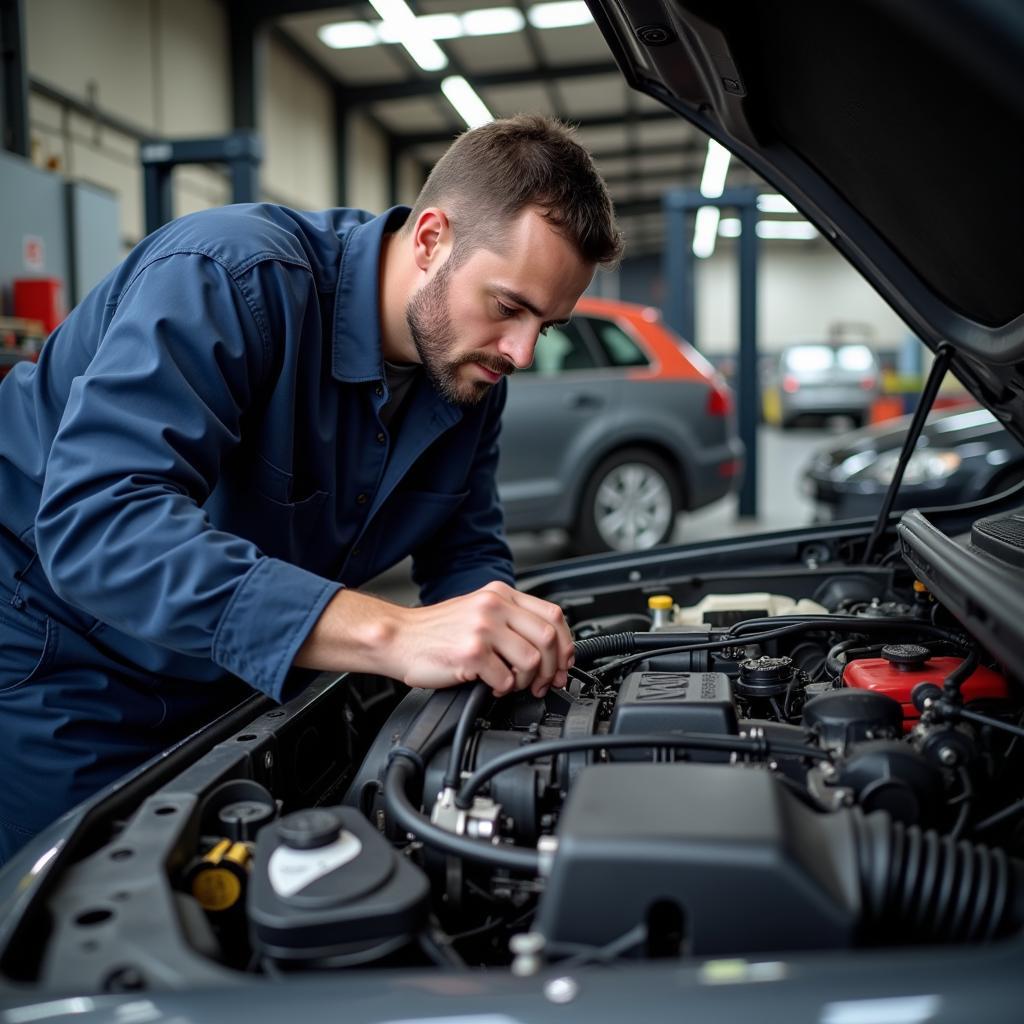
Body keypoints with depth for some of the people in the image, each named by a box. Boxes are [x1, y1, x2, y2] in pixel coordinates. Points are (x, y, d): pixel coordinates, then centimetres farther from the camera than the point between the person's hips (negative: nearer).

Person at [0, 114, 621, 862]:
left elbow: (467, 553, 2)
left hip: (232, 684, 6)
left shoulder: (474, 374, -7)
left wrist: (510, 641, -24)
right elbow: (97, 519, -43)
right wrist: (393, 634, -50)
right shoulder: (234, 276, -31)